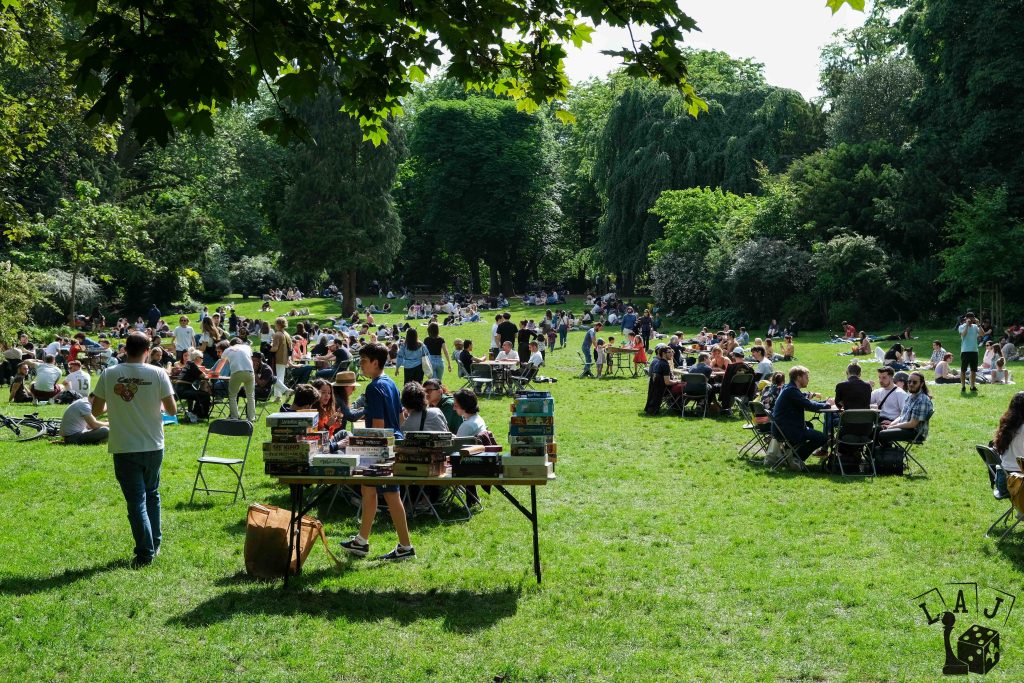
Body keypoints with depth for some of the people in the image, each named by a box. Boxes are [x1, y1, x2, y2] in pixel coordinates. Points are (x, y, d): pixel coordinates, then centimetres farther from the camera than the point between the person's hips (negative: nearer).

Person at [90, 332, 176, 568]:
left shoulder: (108, 375, -6)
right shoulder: (158, 374, -7)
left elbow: (96, 410, 0)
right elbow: (172, 409, -6)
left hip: (124, 449, -1)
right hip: (153, 446, 1)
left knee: (136, 500, 2)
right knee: (152, 494, 20)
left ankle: (145, 553, 0)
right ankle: (154, 544, 27)